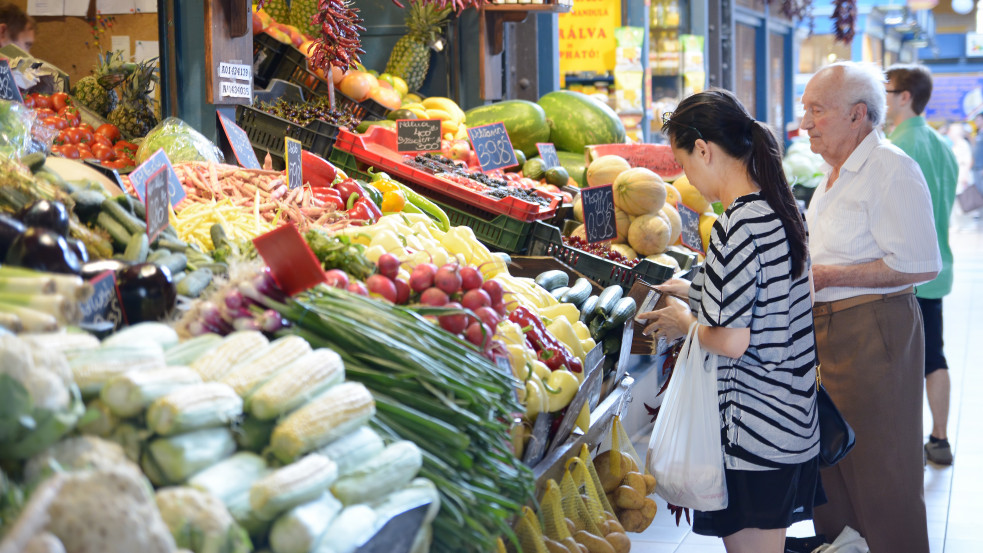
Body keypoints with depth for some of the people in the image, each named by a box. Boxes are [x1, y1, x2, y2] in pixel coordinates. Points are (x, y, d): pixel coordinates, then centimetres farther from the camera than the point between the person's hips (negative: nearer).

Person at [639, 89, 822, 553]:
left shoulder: (736, 227, -22)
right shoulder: (781, 210, 6)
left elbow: (731, 341, -22)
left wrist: (686, 323, -4)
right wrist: (696, 292, 19)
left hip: (753, 431, -9)